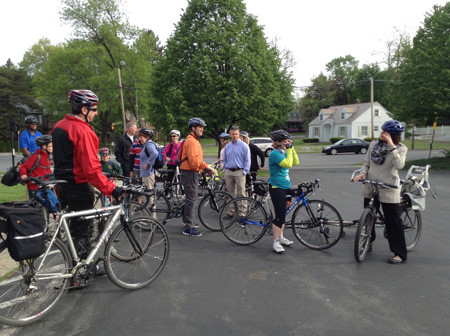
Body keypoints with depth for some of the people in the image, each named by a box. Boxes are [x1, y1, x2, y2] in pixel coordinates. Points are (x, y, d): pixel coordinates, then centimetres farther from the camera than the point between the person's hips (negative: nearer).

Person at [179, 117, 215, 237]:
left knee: (191, 198, 22)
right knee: (191, 199, -6)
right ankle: (189, 228, 0)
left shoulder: (194, 140, 17)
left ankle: (187, 220, 38)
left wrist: (206, 168, 13)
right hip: (190, 173, -11)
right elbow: (194, 160, -27)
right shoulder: (191, 141, -17)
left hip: (193, 173, 11)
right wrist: (207, 167, -22)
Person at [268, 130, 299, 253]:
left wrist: (292, 148, 2)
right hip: (276, 188, -9)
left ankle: (281, 237, 30)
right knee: (279, 215, -7)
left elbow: (296, 162, 9)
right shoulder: (275, 153, -17)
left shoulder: (284, 152, 11)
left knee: (283, 213, 16)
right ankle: (276, 242, 3)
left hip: (286, 187, 9)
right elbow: (288, 164, -26)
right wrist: (289, 150, -18)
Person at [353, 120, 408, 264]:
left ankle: (400, 254, 11)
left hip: (388, 190, -5)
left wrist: (391, 145, -26)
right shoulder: (373, 144, 4)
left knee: (393, 222, 0)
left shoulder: (401, 148, -8)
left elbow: (399, 165, -26)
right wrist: (362, 172, -9)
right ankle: (368, 242, 39)